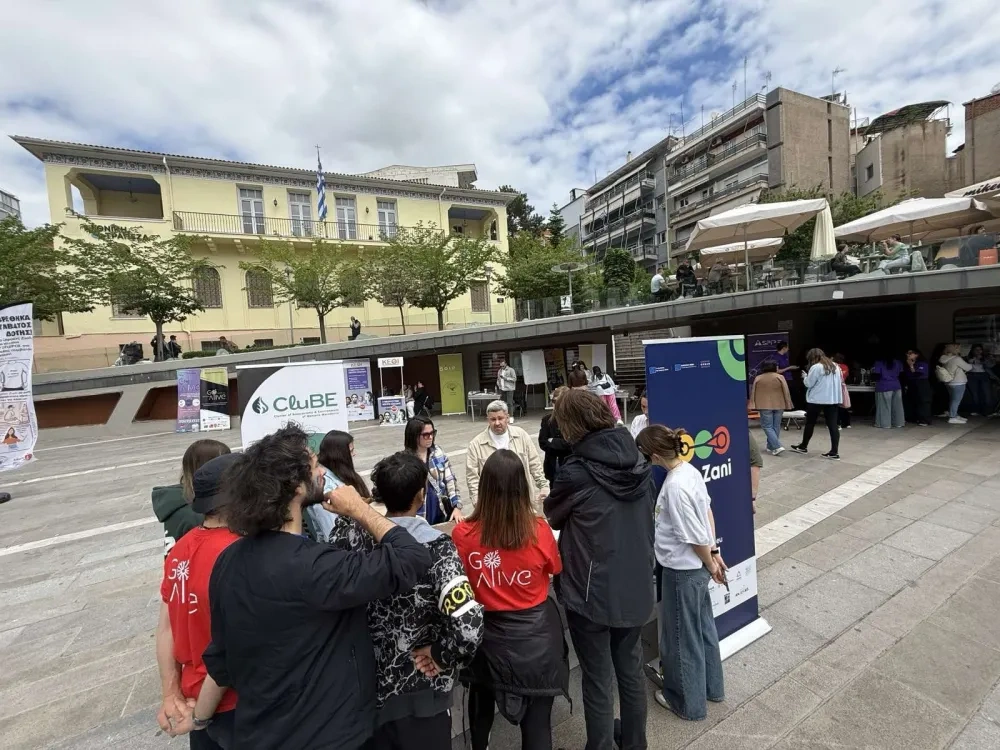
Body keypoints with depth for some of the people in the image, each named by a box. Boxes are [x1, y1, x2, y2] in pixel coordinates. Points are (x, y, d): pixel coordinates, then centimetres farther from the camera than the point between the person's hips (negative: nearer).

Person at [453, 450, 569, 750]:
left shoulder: (462, 535, -22)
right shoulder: (540, 530, -22)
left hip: (487, 634, 2)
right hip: (536, 635, -2)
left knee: (482, 701, 32)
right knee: (537, 721, 19)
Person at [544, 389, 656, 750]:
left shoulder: (576, 472, -23)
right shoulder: (640, 463, -5)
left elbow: (553, 517, -4)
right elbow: (645, 517, 9)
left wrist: (549, 500, 18)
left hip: (591, 593, -6)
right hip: (636, 588, 6)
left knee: (598, 682, 14)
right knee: (631, 672, 25)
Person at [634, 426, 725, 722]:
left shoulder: (674, 486, -31)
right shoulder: (690, 470, -4)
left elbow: (695, 536, -23)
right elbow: (707, 512, 5)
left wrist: (710, 564, -6)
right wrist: (714, 552, 12)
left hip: (682, 570, -9)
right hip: (697, 567, 9)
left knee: (681, 636, 14)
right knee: (702, 628, 27)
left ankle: (688, 701, 35)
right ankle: (711, 687, 48)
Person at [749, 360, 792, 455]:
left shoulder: (758, 378, 0)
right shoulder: (780, 377, 0)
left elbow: (753, 393, 1)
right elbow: (786, 392, 0)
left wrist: (753, 406, 5)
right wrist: (788, 405, 7)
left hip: (765, 406, -2)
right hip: (779, 405, 2)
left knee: (767, 427, 0)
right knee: (776, 426, 11)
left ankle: (777, 446, -13)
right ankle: (771, 447, 17)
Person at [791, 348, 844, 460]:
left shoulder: (816, 367, -13)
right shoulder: (835, 366, 11)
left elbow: (808, 384, -9)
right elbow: (839, 383, 17)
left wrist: (805, 376, 8)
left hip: (816, 400, -6)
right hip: (833, 400, 6)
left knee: (810, 424, 9)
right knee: (833, 425, 3)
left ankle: (803, 447, 22)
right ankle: (834, 452, 1)